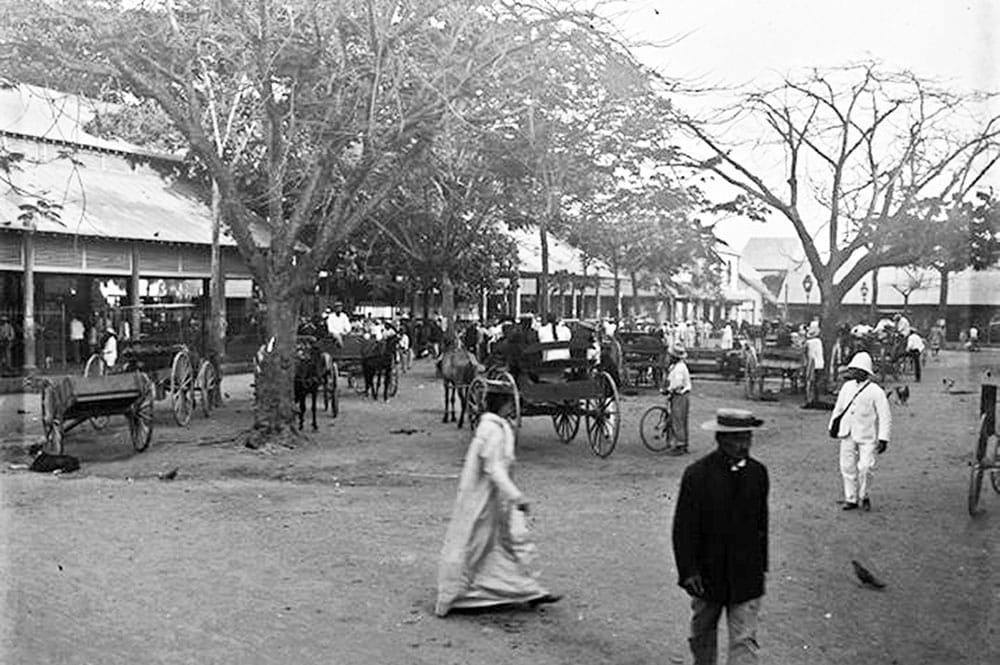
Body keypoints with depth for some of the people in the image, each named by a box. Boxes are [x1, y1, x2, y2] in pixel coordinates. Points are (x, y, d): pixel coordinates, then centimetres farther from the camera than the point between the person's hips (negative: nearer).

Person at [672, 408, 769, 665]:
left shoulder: (758, 473, 0)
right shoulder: (697, 475, -13)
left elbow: (761, 522, 9)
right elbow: (683, 527, -11)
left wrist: (761, 564, 12)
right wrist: (688, 570, -15)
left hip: (746, 576, 2)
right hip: (707, 574, -2)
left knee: (744, 640, -3)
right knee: (703, 634, 18)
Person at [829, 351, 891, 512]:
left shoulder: (876, 392, -8)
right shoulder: (847, 387, 7)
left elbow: (885, 417, -8)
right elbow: (838, 408, 19)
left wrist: (883, 439, -13)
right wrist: (833, 426, 20)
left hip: (867, 437, -5)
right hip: (847, 435, 5)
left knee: (865, 467, -12)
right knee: (847, 467, 5)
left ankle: (865, 497, 12)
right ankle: (851, 499, 19)